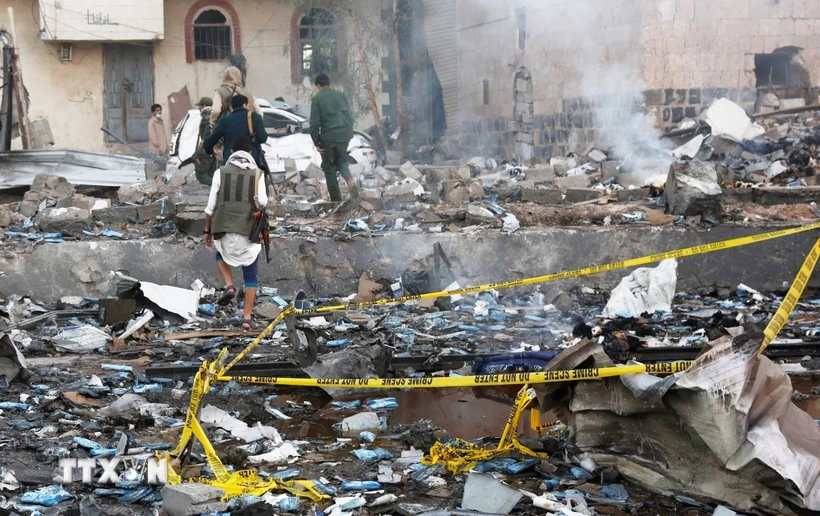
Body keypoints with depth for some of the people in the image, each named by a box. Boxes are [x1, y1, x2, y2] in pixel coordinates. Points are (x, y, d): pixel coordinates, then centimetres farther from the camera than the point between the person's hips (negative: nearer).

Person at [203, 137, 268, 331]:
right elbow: (262, 202, -6)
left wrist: (207, 230, 12)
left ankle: (229, 286, 9)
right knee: (251, 276, 11)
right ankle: (247, 317, 6)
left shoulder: (221, 172, 4)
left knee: (221, 255, 33)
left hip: (224, 228, 1)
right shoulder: (257, 173, 3)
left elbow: (211, 205, 3)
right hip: (248, 229, -1)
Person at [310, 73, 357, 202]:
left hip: (328, 137, -4)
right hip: (344, 136, 4)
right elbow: (350, 117, 11)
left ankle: (336, 199, 4)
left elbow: (314, 123, -8)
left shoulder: (317, 99, -4)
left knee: (329, 168, 6)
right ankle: (350, 181, -7)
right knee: (342, 161, 22)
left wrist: (316, 142, -2)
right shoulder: (341, 95, 10)